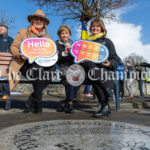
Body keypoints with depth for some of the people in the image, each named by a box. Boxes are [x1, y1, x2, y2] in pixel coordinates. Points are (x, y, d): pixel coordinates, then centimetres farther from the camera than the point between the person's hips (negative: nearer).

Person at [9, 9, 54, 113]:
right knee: (38, 70, -36)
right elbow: (13, 47, 7)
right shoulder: (23, 33, 13)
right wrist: (20, 55, -14)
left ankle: (33, 96, -19)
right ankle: (37, 104, -25)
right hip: (24, 64, -3)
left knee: (52, 68, -31)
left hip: (41, 64, 3)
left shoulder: (48, 37, 22)